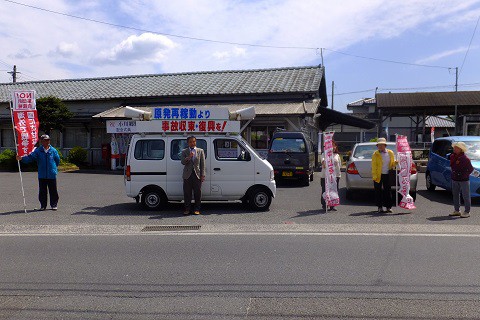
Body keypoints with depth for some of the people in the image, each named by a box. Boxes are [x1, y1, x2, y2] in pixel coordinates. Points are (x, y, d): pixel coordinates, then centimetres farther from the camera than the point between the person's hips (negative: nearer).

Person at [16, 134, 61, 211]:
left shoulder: (53, 151, 2)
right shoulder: (38, 151, 1)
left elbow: (57, 161, 11)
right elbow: (30, 157, -10)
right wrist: (21, 158, -24)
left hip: (52, 175, -1)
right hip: (42, 175, 1)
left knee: (53, 191, 4)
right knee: (42, 191, 7)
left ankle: (54, 205, 17)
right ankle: (43, 205, 20)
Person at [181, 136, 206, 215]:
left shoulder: (200, 151, 10)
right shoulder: (184, 151, 10)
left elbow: (203, 164, 6)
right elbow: (183, 162, -2)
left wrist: (202, 175, 0)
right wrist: (188, 157, -20)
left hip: (197, 175, 0)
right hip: (187, 175, 0)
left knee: (197, 193, 2)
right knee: (187, 193, 2)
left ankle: (197, 209, 11)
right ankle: (187, 209, 12)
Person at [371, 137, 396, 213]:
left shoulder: (390, 153, 9)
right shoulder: (375, 154, -1)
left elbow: (392, 163, 17)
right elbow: (374, 166, -5)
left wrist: (395, 163, -7)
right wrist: (374, 176, -13)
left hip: (387, 175, 2)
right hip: (378, 175, -2)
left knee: (388, 191, 4)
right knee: (378, 191, 2)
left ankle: (388, 207, 12)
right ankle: (380, 207, 11)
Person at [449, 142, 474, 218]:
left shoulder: (465, 158, -14)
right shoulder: (452, 156, 5)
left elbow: (471, 169, -9)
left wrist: (465, 175, -11)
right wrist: (453, 173, 10)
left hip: (464, 180, -7)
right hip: (454, 179, 7)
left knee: (466, 196, 0)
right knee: (455, 195, 12)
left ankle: (467, 212, 7)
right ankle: (456, 211, 22)